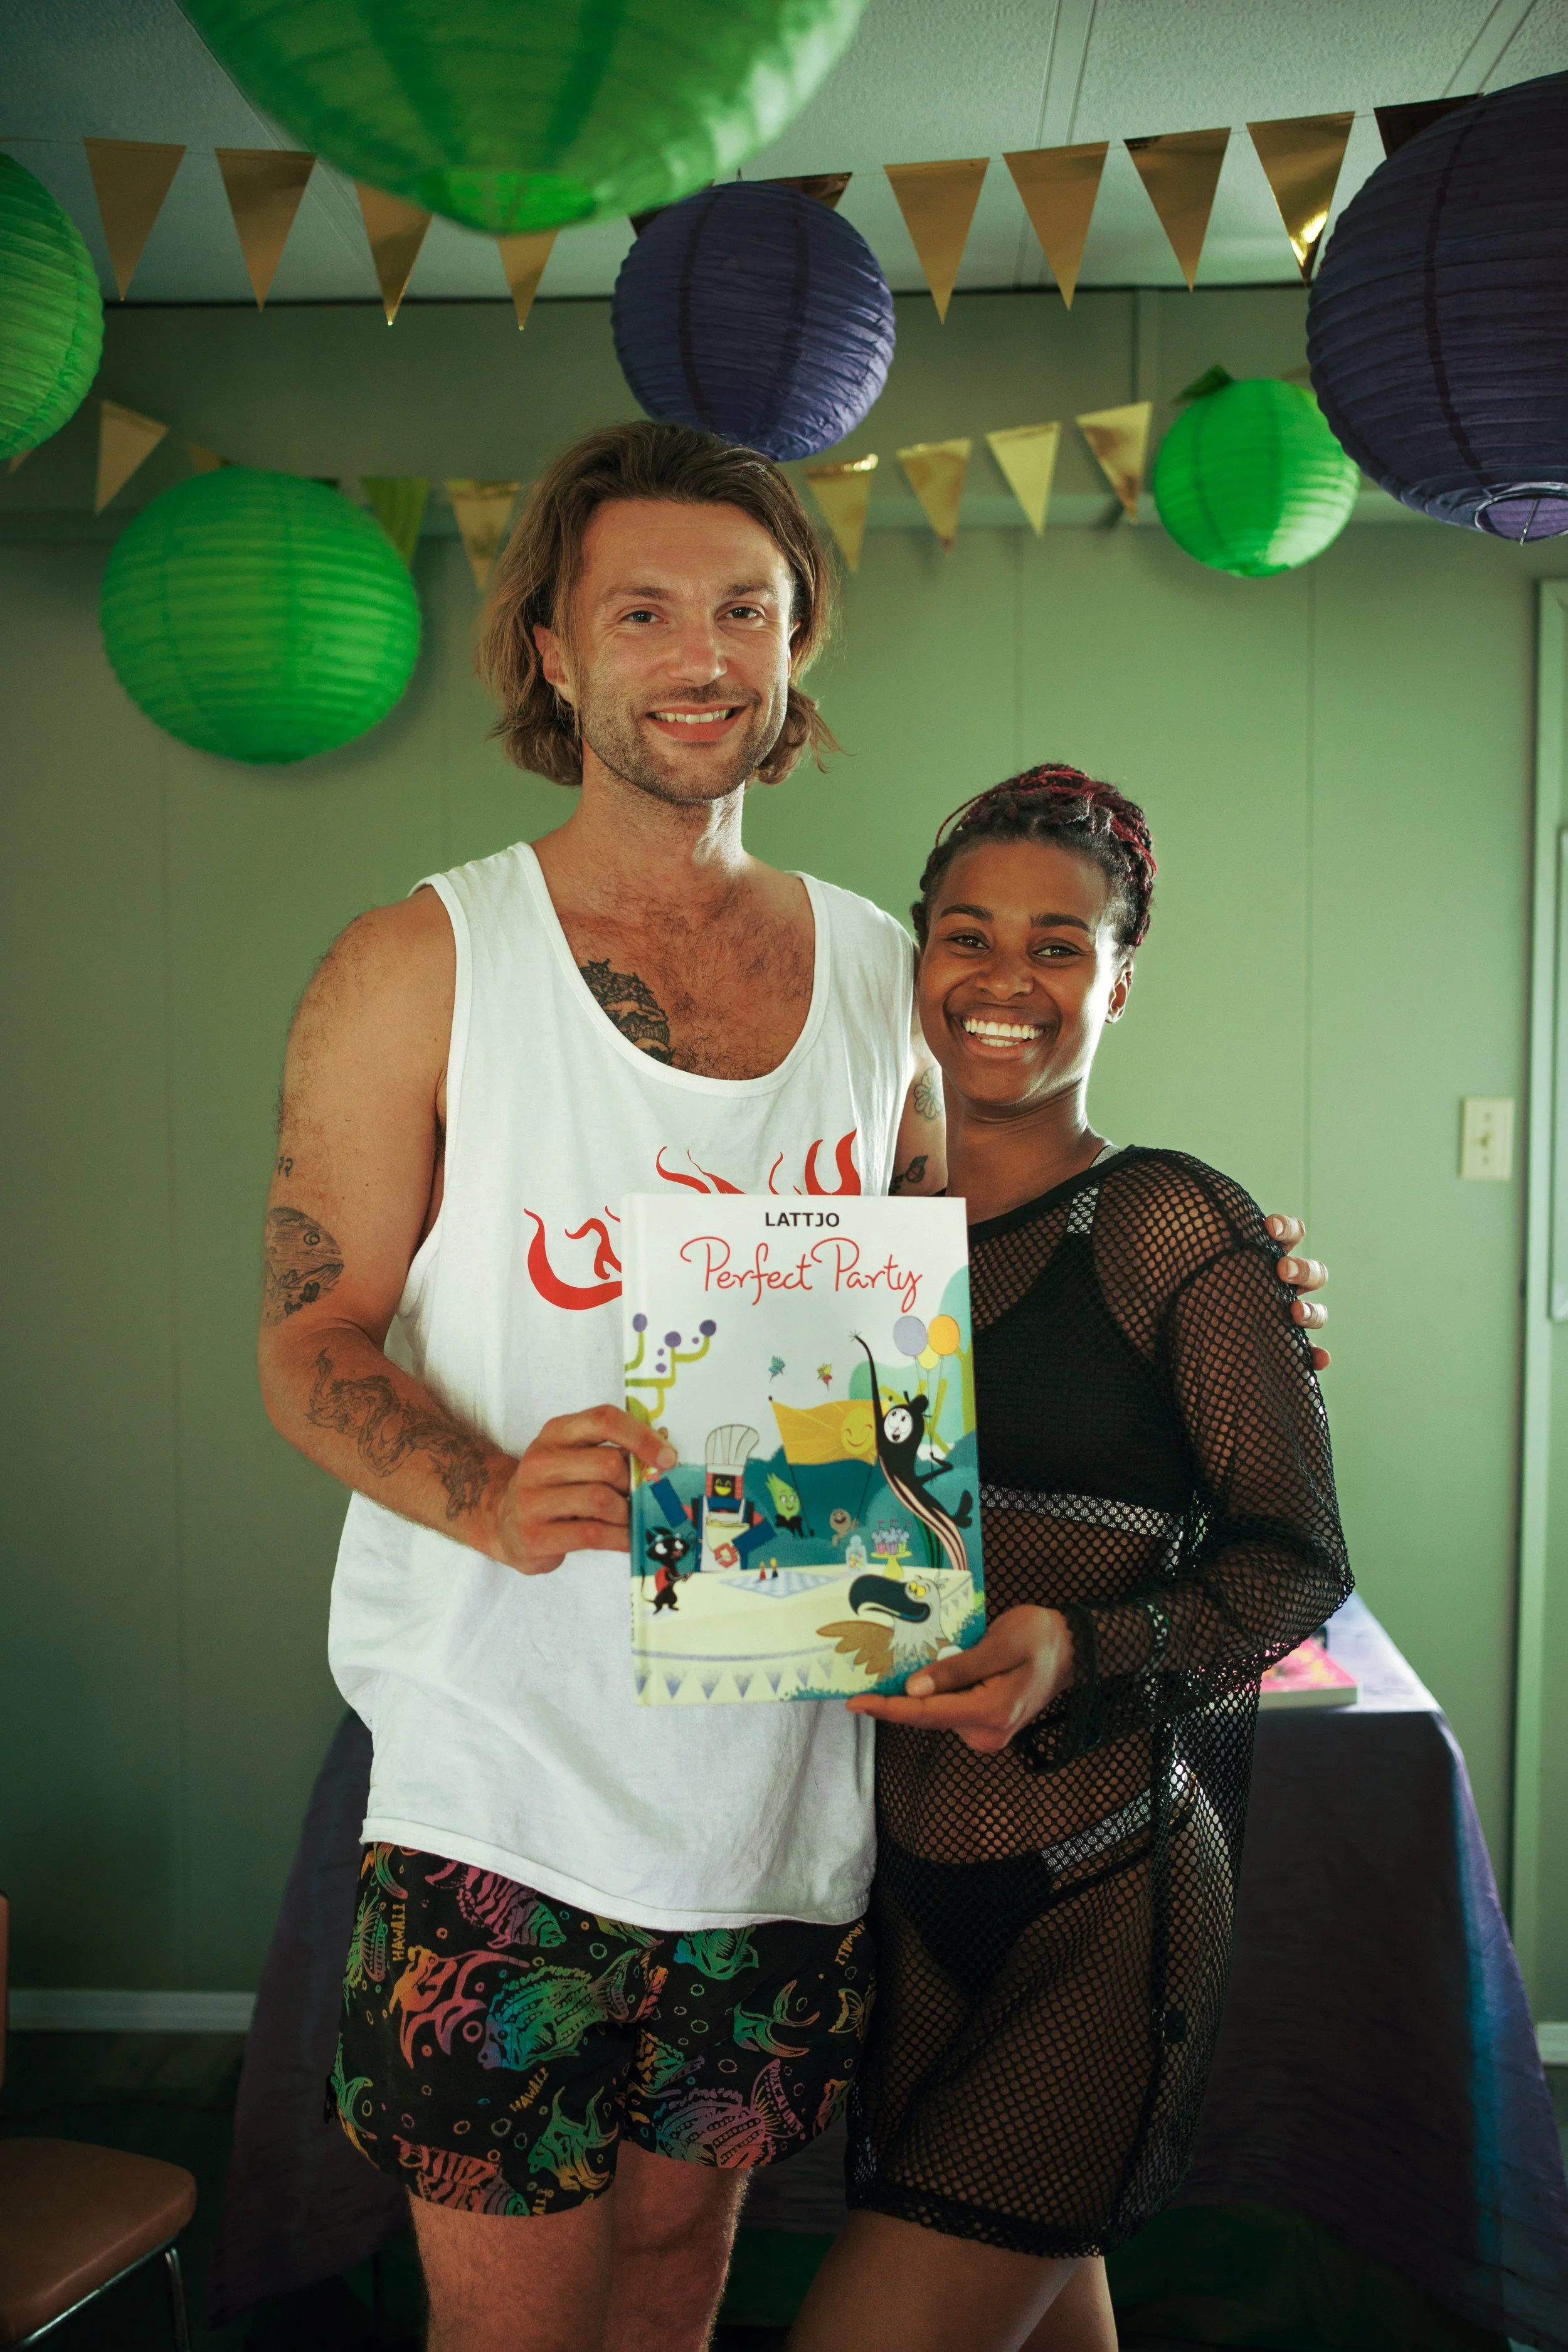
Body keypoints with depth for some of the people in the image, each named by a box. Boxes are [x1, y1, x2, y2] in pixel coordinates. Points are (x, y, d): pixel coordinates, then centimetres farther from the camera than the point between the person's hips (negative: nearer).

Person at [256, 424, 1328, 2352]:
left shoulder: (884, 973, 7)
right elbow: (310, 1341, -5)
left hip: (785, 1771, 4)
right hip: (509, 1777, -3)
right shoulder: (421, 967, -5)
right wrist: (491, 1496, -26)